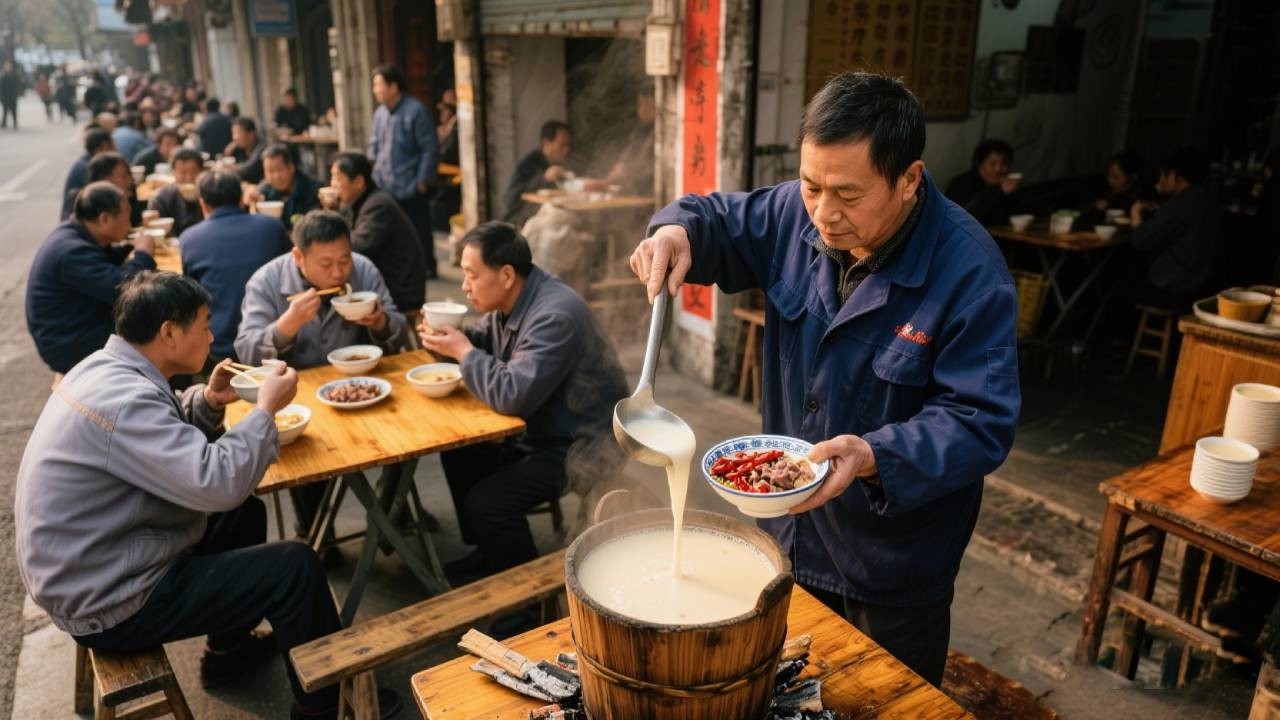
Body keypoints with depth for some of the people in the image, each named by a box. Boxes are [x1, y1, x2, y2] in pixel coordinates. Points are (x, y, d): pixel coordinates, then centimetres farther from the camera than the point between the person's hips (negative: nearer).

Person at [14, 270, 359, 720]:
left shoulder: (106, 367, 1)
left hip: (89, 563, 10)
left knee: (244, 514, 19)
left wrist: (208, 403, -4)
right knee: (297, 567, -11)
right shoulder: (123, 398, -29)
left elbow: (168, 439, 16)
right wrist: (266, 408, -22)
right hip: (104, 600, -10)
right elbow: (218, 483, -35)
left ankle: (228, 650, 32)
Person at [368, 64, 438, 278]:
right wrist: (374, 170, 10)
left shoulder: (416, 111, -12)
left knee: (419, 229, 5)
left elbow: (430, 150, -13)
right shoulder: (380, 113, 9)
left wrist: (422, 181, -14)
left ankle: (426, 267, 19)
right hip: (384, 187, 6)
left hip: (410, 187, -6)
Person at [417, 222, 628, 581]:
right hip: (541, 428, 10)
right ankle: (487, 552, 25)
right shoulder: (509, 301, 0)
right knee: (458, 452, 10)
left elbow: (512, 397, -33)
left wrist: (463, 351, -20)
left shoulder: (554, 316, -29)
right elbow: (483, 344, 16)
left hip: (580, 445, -10)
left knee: (485, 502, -19)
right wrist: (448, 337, -6)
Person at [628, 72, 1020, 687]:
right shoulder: (796, 213, -9)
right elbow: (721, 221, 8)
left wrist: (876, 456, -40)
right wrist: (678, 230, -15)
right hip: (790, 532, 5)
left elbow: (982, 422, -25)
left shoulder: (970, 272, -25)